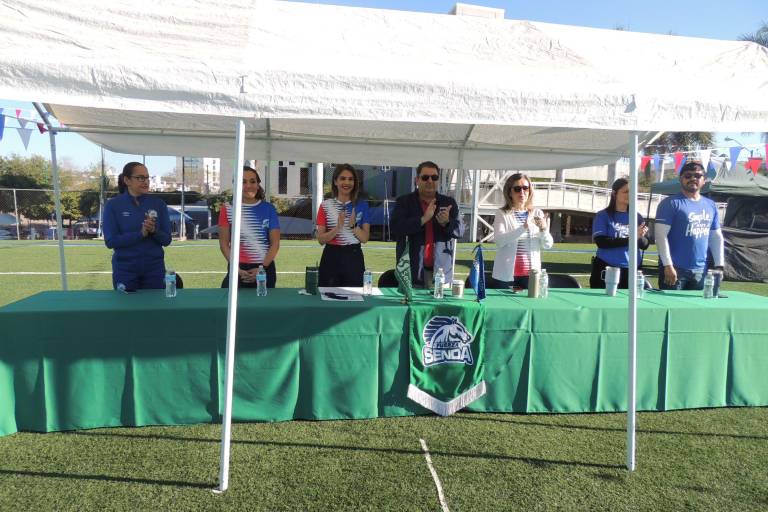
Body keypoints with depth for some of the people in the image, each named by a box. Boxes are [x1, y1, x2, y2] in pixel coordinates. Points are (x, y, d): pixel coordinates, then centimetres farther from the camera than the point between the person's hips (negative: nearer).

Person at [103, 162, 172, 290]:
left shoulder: (158, 204, 1)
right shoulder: (113, 205, -2)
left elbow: (166, 240, 0)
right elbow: (111, 241, -10)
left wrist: (154, 231, -21)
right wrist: (140, 234, -22)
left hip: (154, 268, 1)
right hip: (125, 269, -1)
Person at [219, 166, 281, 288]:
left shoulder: (268, 209, 3)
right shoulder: (228, 208, 2)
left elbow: (275, 243, 1)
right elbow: (224, 243, 2)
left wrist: (262, 268, -10)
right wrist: (236, 269, -9)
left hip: (265, 268, 0)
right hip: (238, 269, 0)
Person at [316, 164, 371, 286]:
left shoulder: (362, 205, 4)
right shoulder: (326, 206, 1)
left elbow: (365, 238, 0)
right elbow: (321, 240, -2)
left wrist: (353, 225, -17)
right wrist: (338, 227, -18)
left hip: (354, 257, 1)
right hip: (331, 257, 0)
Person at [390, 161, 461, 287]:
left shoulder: (448, 203, 10)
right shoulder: (404, 201, 3)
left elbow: (458, 230, 6)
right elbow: (395, 227, -10)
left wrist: (446, 223, -15)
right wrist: (422, 219, -19)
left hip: (440, 271, 2)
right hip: (411, 271, -2)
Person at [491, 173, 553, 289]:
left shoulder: (538, 213, 7)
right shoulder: (502, 214, -2)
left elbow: (548, 245, 4)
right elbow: (499, 240, -16)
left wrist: (544, 229, -16)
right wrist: (523, 228, -27)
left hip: (531, 274, 3)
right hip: (506, 274, -2)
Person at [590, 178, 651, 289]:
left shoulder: (637, 217, 9)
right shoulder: (603, 216, -1)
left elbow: (645, 245, 5)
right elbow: (601, 242, -12)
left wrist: (639, 237, -17)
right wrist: (630, 239, -16)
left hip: (631, 270, 3)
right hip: (606, 269, -3)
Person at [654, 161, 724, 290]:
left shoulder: (711, 205, 13)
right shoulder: (670, 203, -6)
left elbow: (716, 237, 18)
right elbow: (661, 235, -13)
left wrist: (719, 265, 10)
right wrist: (668, 265, -19)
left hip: (700, 270, 6)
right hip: (675, 268, -6)